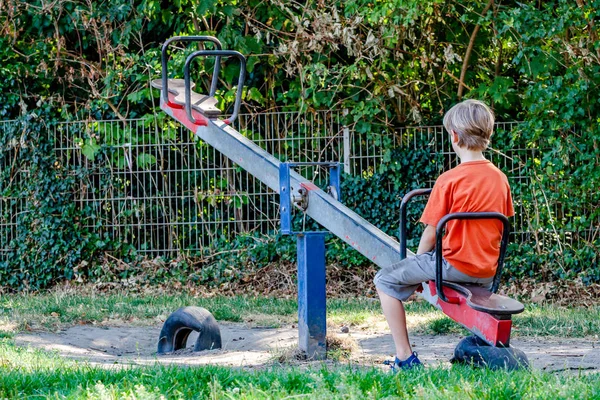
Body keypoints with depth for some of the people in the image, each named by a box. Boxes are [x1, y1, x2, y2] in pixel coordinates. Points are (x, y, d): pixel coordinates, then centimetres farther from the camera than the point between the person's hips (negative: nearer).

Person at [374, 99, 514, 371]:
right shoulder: (499, 178, 3)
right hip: (487, 272, 6)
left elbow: (431, 234, -11)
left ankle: (405, 357, 1)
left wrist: (416, 272, 4)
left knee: (386, 280, 6)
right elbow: (502, 226, 11)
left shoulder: (449, 180, -15)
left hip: (454, 265, -6)